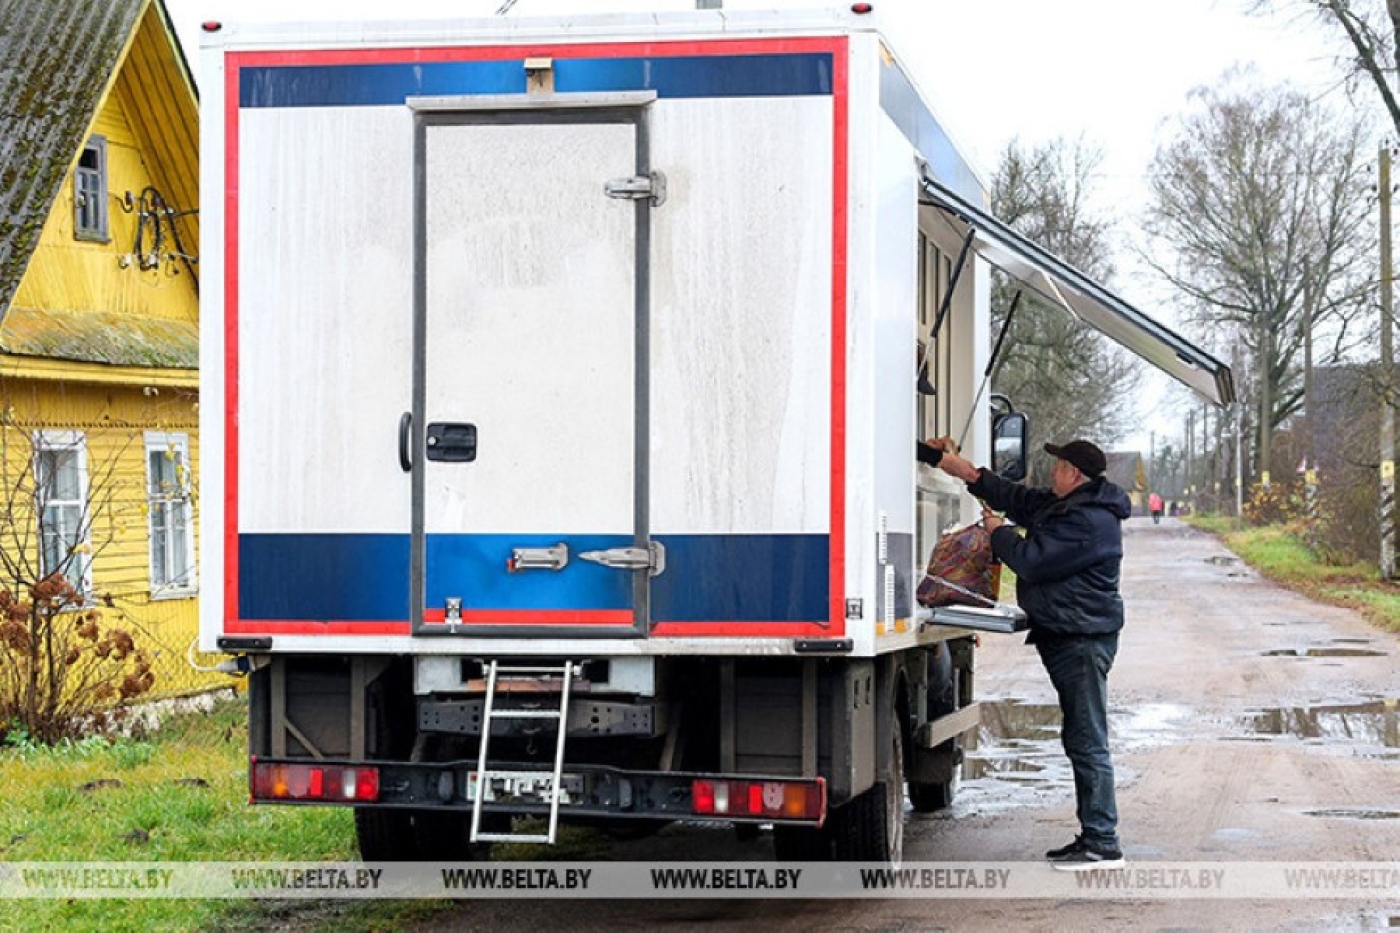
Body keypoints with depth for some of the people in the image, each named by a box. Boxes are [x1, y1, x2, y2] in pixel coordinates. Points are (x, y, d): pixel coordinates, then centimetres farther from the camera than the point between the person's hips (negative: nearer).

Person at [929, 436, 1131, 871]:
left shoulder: (1090, 521, -18)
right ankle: (1093, 836, 20)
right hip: (1066, 637, 11)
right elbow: (1017, 498, 27)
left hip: (1083, 640, -11)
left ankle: (1102, 843, -9)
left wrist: (996, 531, -1)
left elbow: (1031, 560, -19)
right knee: (1080, 740, 14)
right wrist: (964, 470, 24)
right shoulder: (1064, 505, 15)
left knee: (1088, 741, -10)